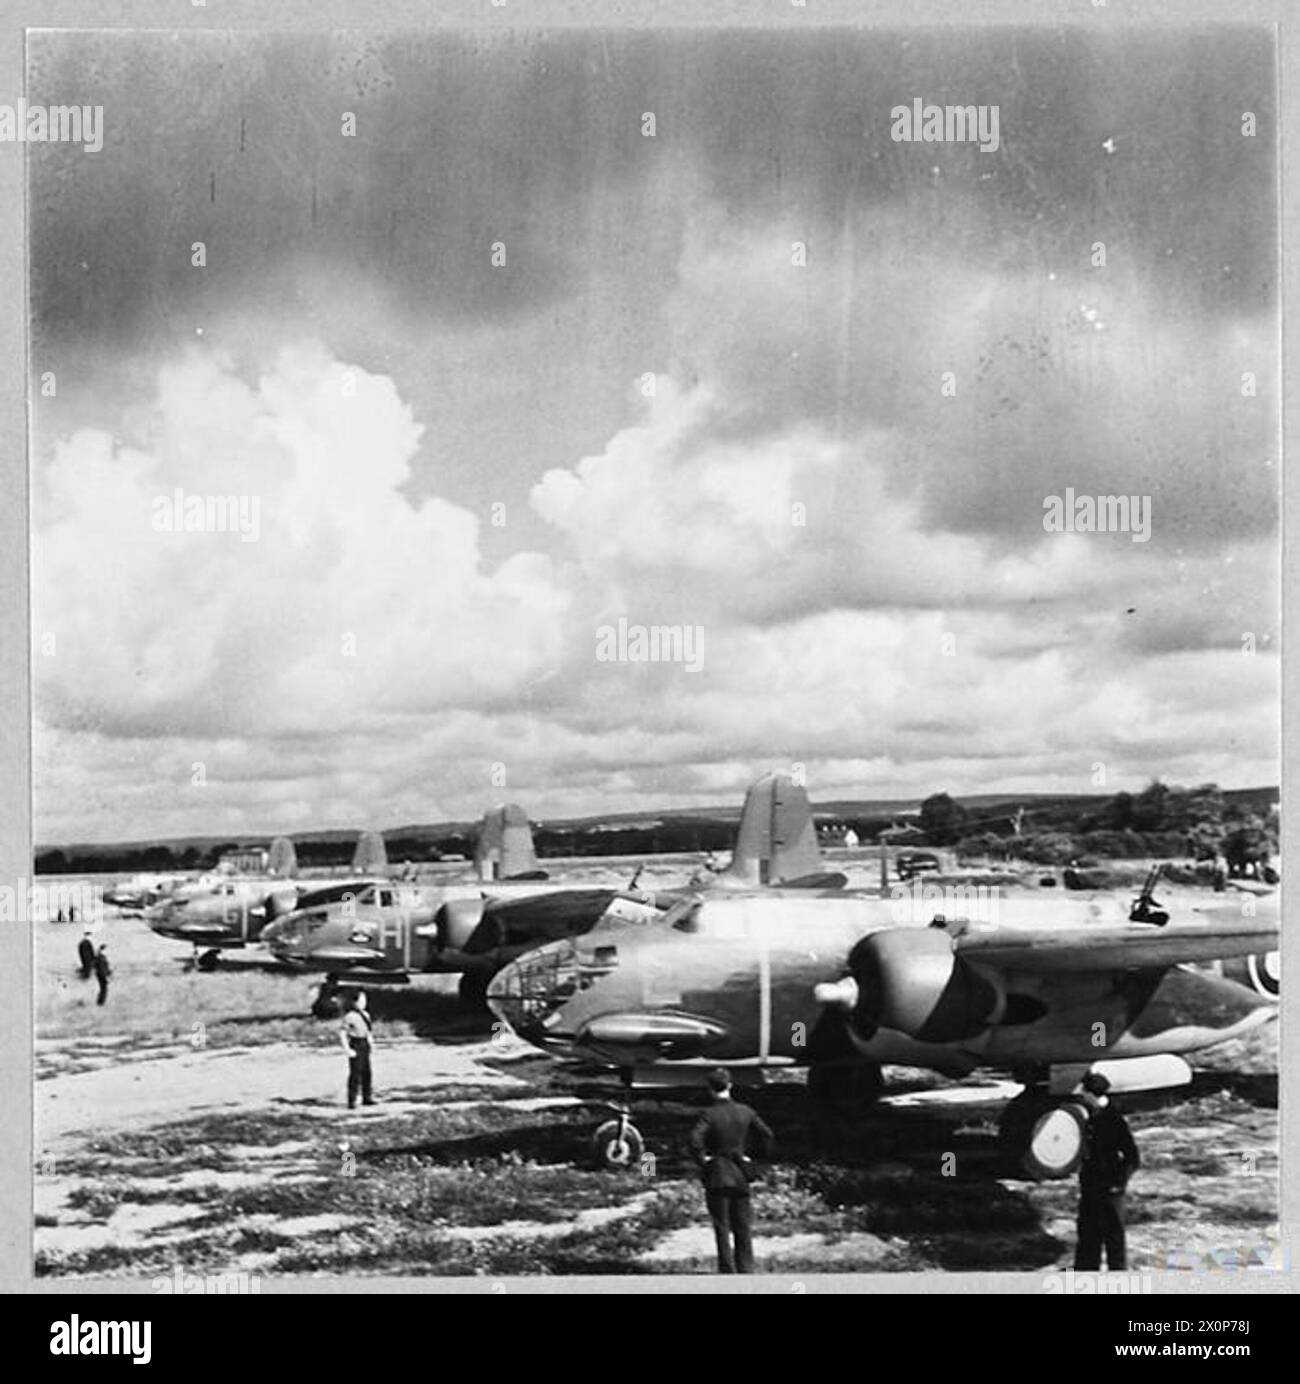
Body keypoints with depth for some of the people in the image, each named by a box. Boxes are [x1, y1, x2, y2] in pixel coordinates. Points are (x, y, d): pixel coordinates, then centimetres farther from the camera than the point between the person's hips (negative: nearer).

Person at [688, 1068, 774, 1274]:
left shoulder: (710, 1114, -14)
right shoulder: (745, 1112, -1)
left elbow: (695, 1139, -27)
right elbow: (766, 1135, 6)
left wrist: (701, 1160, -12)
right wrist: (760, 1157, 17)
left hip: (717, 1177, -4)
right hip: (740, 1174, 4)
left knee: (722, 1228, 4)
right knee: (742, 1227, 13)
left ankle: (728, 1271, 6)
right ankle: (746, 1270, 15)